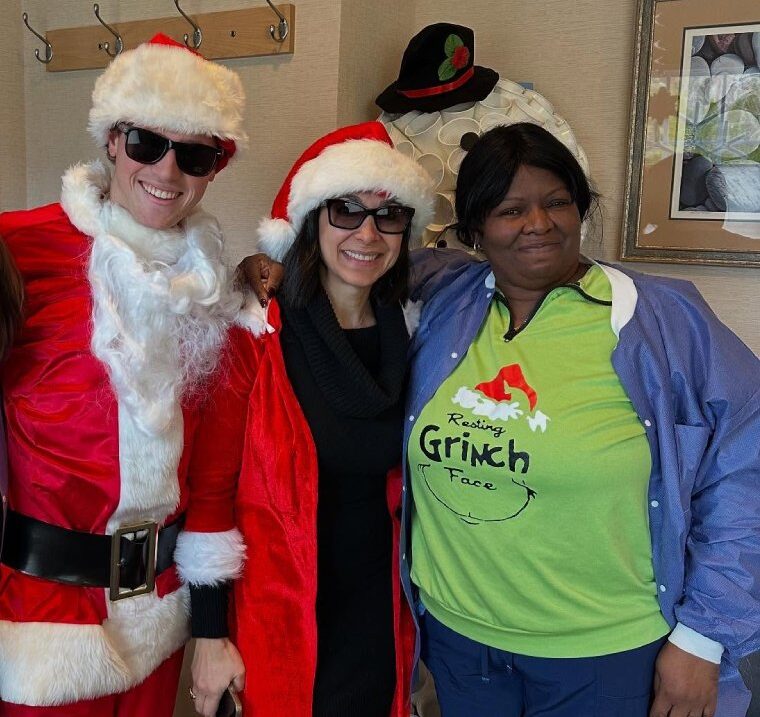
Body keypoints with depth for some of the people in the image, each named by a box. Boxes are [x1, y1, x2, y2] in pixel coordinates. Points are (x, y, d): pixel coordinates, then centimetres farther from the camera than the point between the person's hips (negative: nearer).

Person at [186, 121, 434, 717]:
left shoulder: (407, 336, -1)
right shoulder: (257, 333, -14)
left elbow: (402, 485, 8)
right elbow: (209, 482, -11)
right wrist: (211, 635, -11)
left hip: (378, 622, 4)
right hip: (276, 621, -4)